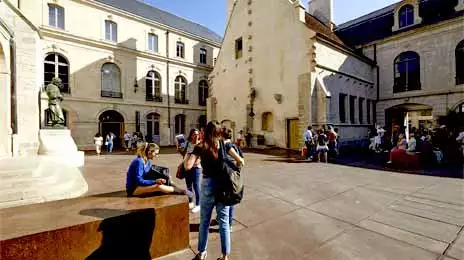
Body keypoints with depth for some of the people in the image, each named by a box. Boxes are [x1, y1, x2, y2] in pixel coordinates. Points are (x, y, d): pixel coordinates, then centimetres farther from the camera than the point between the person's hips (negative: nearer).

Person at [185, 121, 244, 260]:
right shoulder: (223, 144, -2)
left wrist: (192, 152, 2)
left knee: (204, 221, 18)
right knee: (224, 222, 12)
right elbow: (241, 161, -5)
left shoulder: (200, 147, -6)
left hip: (207, 185, -1)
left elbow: (188, 165, -15)